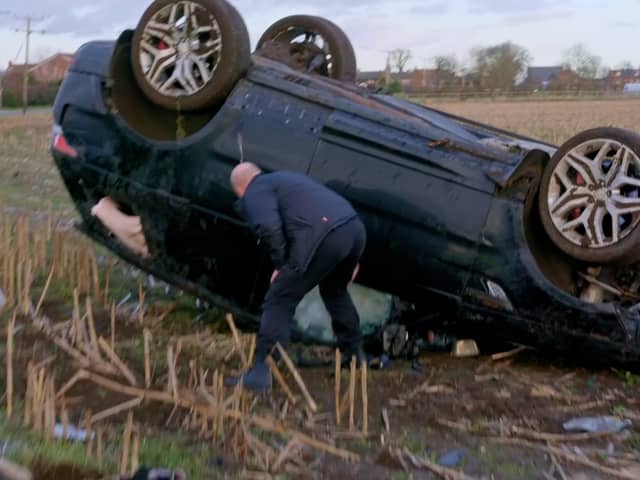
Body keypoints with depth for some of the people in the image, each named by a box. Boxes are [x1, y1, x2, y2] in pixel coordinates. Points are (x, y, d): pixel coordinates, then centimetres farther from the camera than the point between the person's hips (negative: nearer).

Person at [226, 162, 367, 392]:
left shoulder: (254, 193, 10)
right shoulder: (285, 178, 36)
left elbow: (269, 228, -12)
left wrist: (280, 264, 2)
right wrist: (351, 259, 32)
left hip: (325, 237, -8)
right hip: (356, 228, 9)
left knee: (279, 301, 0)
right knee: (335, 290, 32)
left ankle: (260, 373, -4)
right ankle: (355, 354, 41)